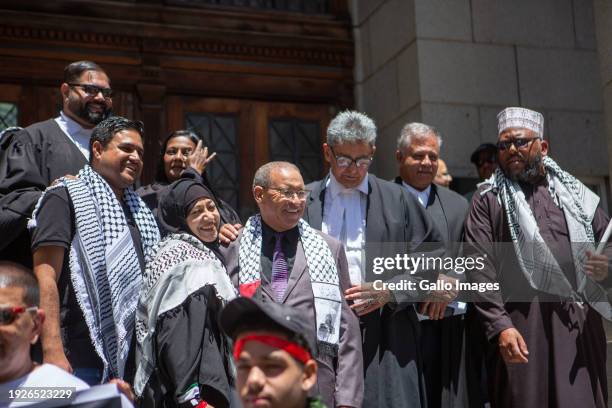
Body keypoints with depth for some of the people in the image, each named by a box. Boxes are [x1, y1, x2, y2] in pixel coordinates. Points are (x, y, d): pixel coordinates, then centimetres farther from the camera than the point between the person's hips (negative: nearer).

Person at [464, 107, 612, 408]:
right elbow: (480, 269, -4)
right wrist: (499, 326, -15)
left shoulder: (575, 194, 15)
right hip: (523, 325, -3)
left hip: (581, 322, 3)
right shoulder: (488, 199, 6)